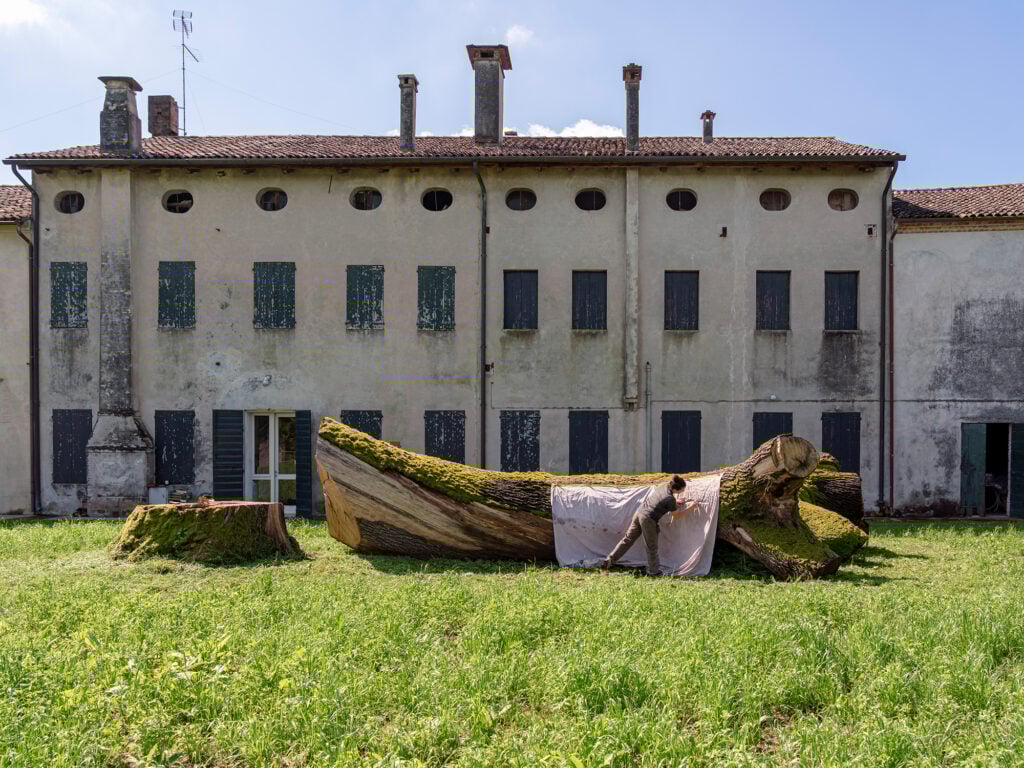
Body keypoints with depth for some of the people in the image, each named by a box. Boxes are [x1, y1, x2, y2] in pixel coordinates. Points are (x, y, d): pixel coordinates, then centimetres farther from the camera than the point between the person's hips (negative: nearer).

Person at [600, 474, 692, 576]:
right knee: (652, 547, 9)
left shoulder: (662, 488, 10)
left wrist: (674, 504, 26)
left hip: (639, 512, 8)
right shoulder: (670, 499, -11)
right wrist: (688, 508, 10)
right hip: (648, 519, -7)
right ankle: (653, 571, 22)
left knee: (628, 539, 14)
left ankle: (609, 560, 13)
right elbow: (676, 516, 2)